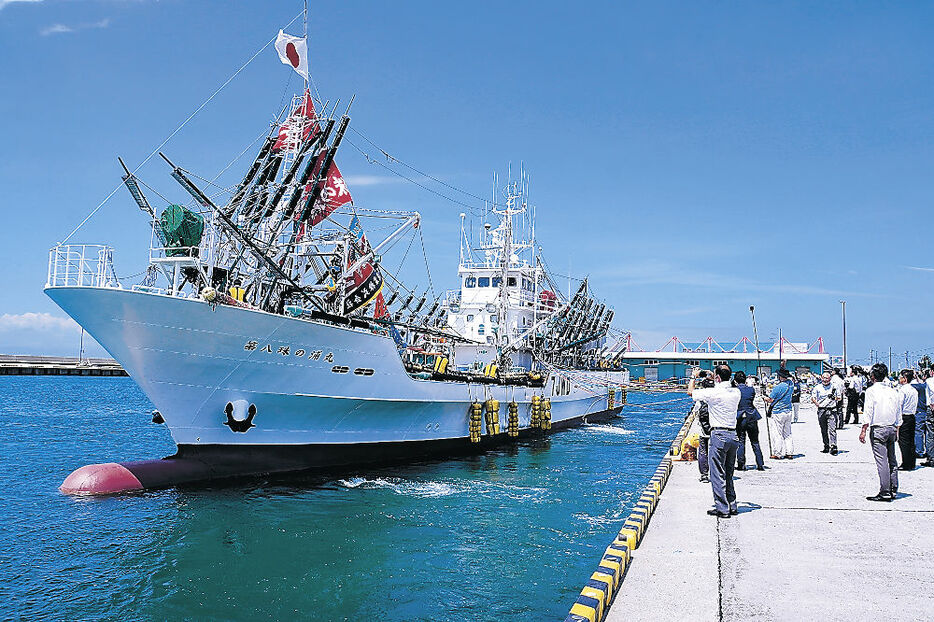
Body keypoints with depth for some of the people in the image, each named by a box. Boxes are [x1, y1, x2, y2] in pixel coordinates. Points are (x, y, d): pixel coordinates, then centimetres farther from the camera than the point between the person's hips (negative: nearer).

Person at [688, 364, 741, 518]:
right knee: (728, 474, 16)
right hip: (733, 435, 7)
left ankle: (722, 509, 1)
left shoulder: (714, 393, -14)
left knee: (718, 474, -1)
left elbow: (690, 391, -1)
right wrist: (715, 379, 34)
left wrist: (694, 376, 16)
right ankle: (732, 506, 21)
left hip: (719, 435, -7)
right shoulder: (736, 392, 4)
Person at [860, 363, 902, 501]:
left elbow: (868, 412, -12)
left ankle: (885, 492, -6)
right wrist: (895, 430, 22)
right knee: (892, 460, 13)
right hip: (891, 428, 6)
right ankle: (893, 490, 18)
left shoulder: (871, 390, -8)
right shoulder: (893, 392, 9)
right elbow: (899, 415, 14)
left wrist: (863, 430, -9)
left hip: (878, 429, -6)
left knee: (881, 461, -6)